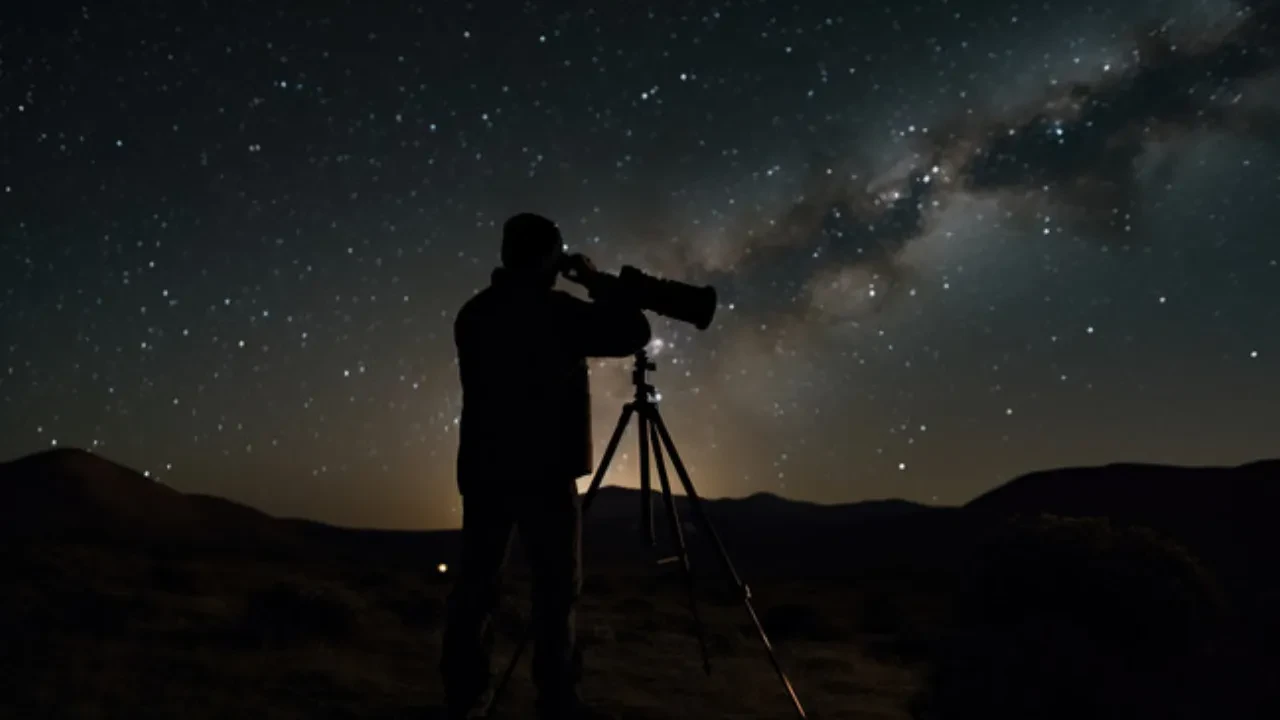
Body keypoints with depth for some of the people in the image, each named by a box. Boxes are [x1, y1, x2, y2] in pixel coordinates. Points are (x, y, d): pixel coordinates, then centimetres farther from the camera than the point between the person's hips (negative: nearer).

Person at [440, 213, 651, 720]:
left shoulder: (473, 314, 9)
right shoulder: (554, 310, -9)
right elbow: (632, 333, -5)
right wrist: (596, 284, 8)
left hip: (483, 467, 6)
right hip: (543, 468, -6)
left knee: (476, 583, 9)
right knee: (556, 586, -1)